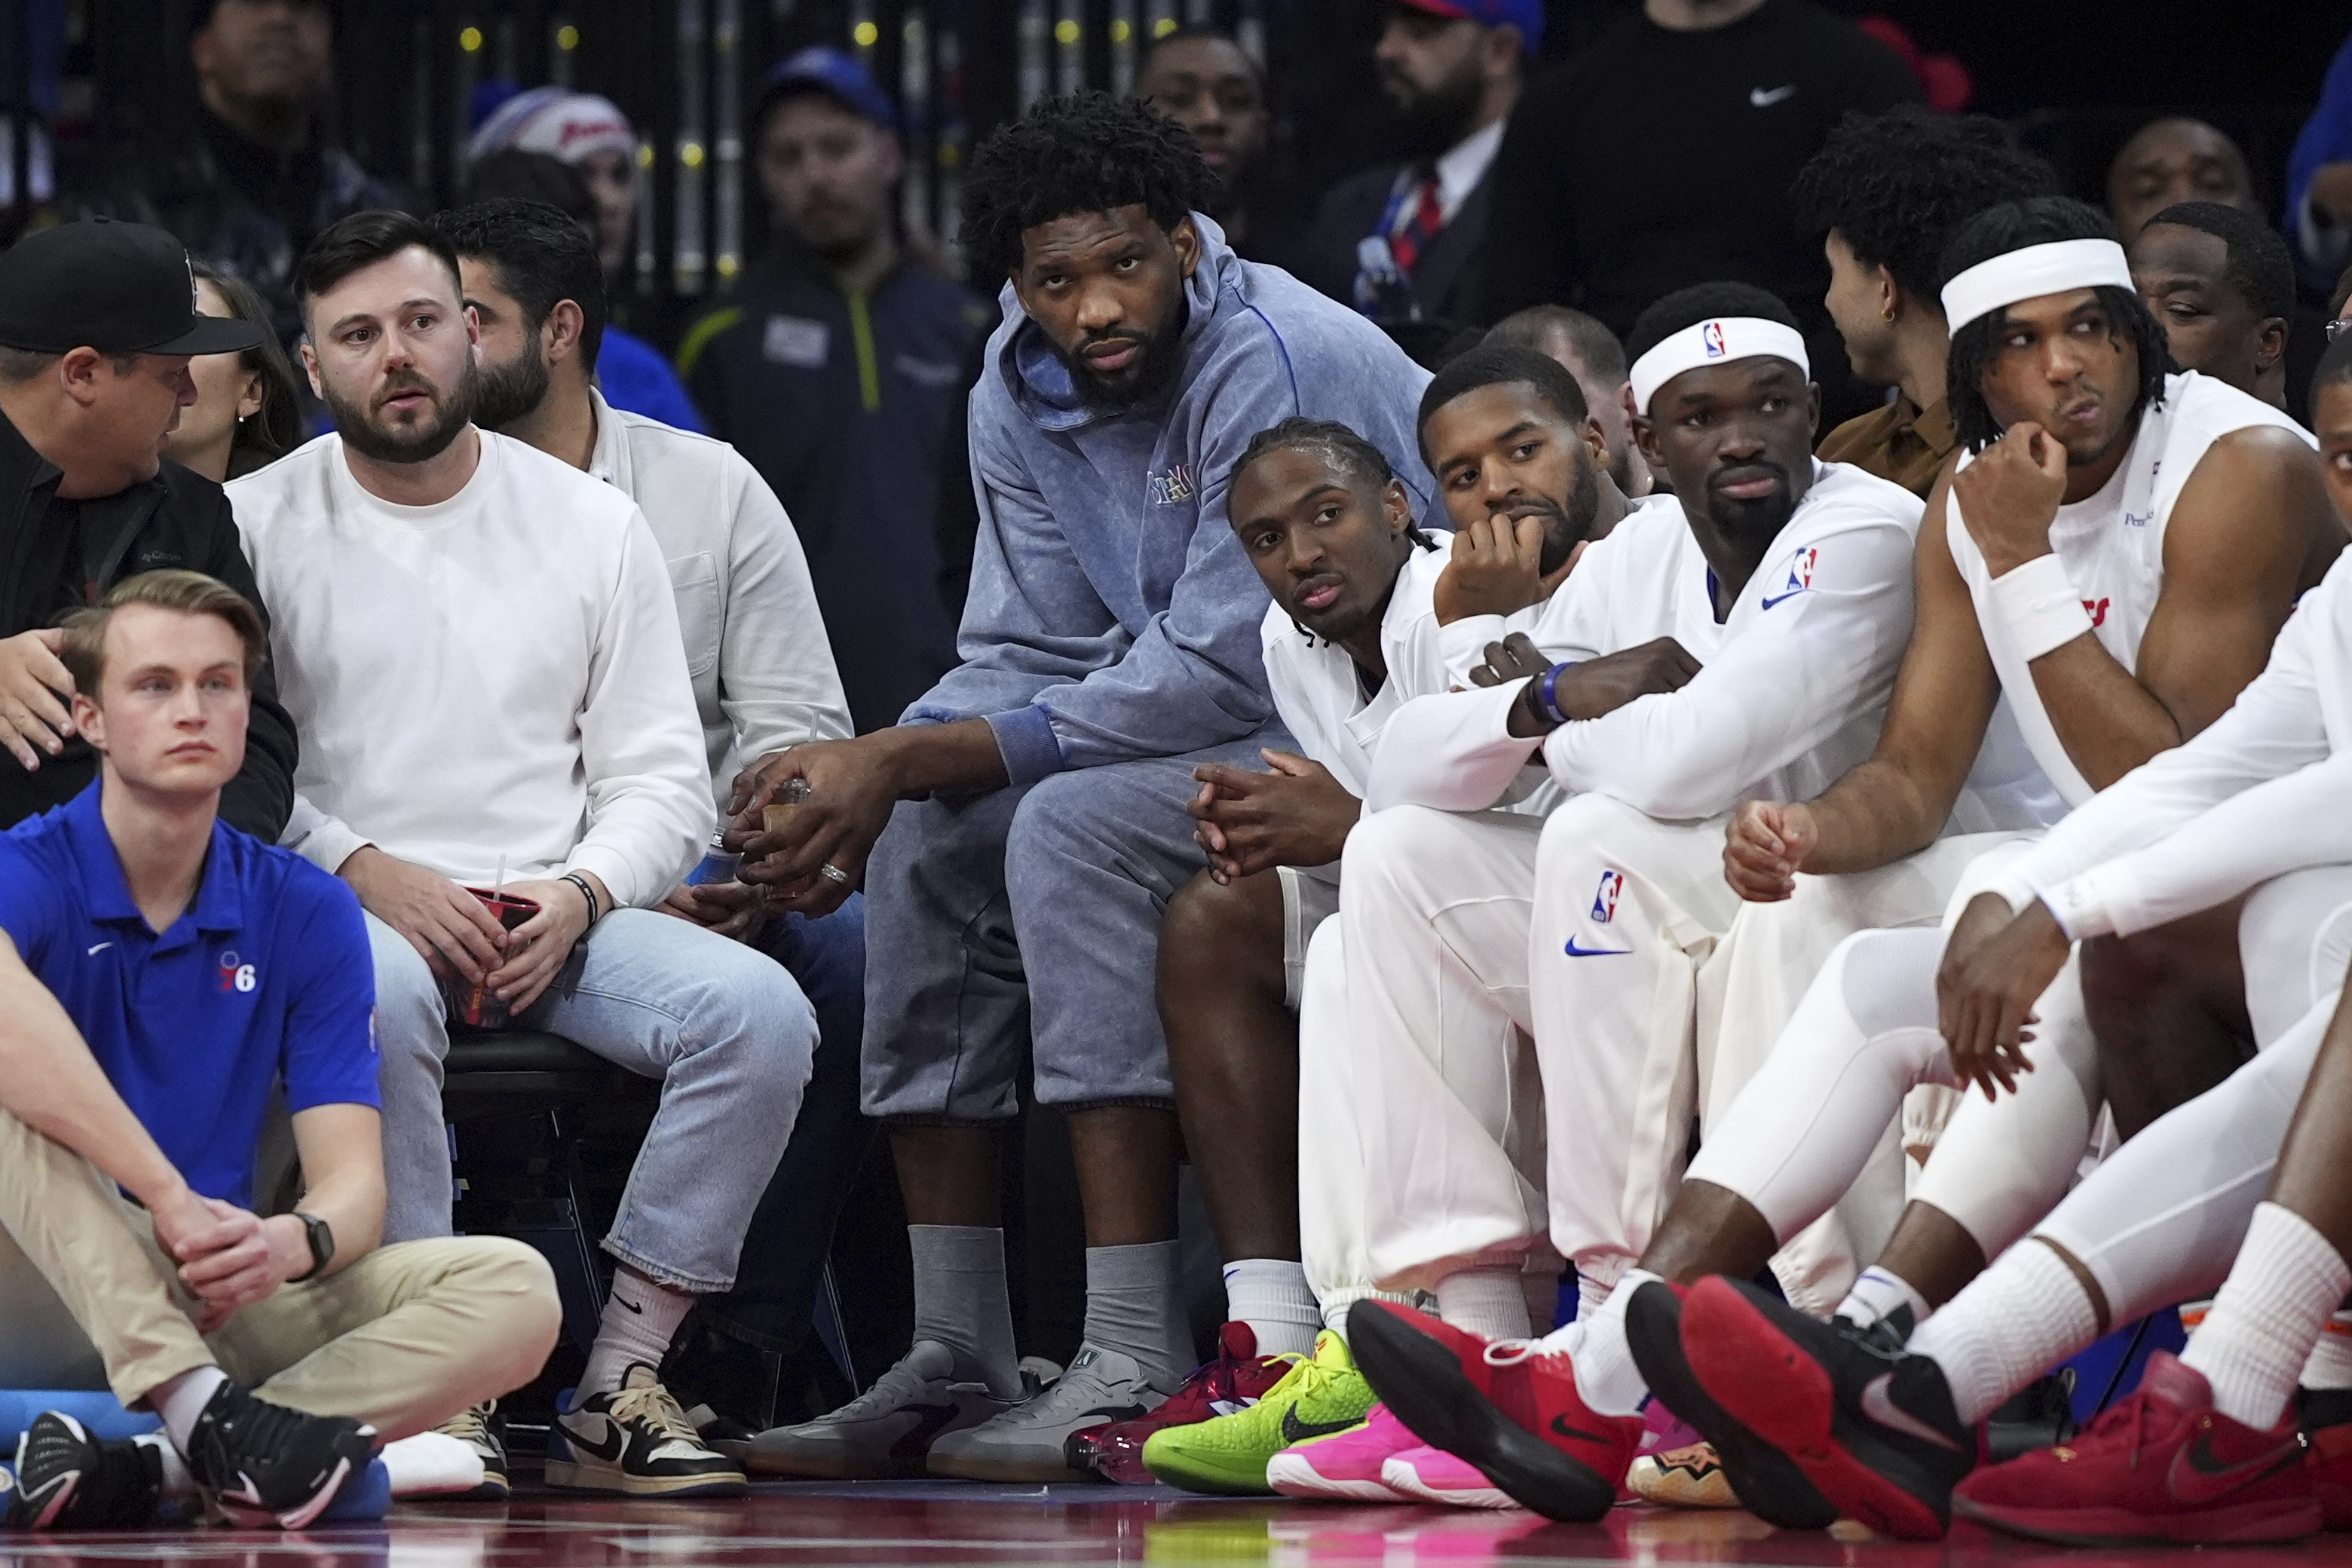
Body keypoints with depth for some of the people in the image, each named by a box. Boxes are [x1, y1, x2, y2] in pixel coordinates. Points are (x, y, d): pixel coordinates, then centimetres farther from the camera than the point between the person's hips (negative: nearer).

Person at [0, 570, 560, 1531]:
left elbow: (352, 1177, -1)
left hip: (220, 1305, 4)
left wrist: (295, 1242, -26)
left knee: (515, 1290, -18)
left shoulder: (306, 913, 6)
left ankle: (145, 1468, -37)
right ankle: (202, 1412, -47)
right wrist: (167, 1198, -39)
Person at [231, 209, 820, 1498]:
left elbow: (660, 781, 11)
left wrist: (578, 895, -10)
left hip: (557, 918, 3)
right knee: (380, 995, -39)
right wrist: (371, 873, -15)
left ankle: (616, 1388, -21)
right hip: (347, 907, -3)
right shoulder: (257, 525, 6)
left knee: (760, 1009, -25)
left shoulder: (592, 522, 12)